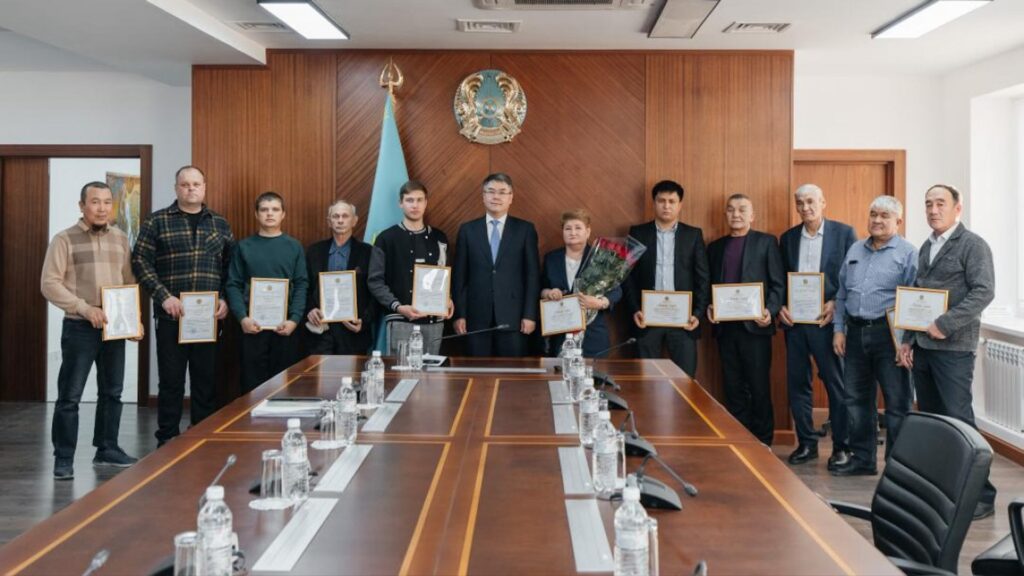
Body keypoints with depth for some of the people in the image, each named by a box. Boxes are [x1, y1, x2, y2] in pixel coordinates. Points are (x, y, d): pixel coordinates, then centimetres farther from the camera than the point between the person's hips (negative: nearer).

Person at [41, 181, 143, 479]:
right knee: (70, 395, -1)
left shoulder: (120, 239, 10)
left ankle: (107, 450, 25)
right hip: (79, 328, -5)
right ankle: (63, 458, 8)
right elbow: (49, 283, -10)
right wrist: (84, 308, -19)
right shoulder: (65, 239, -4)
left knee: (112, 392, 12)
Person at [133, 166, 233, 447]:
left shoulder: (220, 224, 11)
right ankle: (167, 442, 15)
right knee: (171, 382, 4)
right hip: (171, 316, -2)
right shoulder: (157, 221, 2)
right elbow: (140, 262, -3)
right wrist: (164, 296, -13)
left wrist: (226, 299, -2)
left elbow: (231, 266, 12)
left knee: (206, 382, 7)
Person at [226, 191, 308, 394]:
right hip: (253, 325, 0)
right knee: (252, 382, 2)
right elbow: (234, 285, 3)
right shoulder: (244, 247, 8)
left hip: (284, 326, 0)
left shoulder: (294, 247, 8)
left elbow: (302, 285, 2)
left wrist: (294, 320, -11)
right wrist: (242, 317, -12)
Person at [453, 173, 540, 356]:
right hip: (477, 317, 1)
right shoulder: (467, 230, 8)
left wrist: (530, 315, -4)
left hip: (513, 317, -1)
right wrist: (459, 314, 1)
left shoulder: (525, 229, 5)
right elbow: (459, 276, 7)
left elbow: (533, 275, 3)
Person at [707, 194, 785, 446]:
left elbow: (778, 283, 0)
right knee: (733, 388, 7)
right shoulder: (715, 247, 16)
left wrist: (770, 311, -16)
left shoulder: (766, 242, 5)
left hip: (755, 325, -4)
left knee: (759, 387, 0)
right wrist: (709, 307, -3)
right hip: (725, 327, 4)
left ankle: (762, 442, 10)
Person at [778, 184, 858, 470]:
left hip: (827, 320, -4)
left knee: (837, 384, 1)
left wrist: (836, 304, -14)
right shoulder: (788, 238, 12)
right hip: (794, 320, 4)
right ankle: (806, 443, 17)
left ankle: (841, 446, 11)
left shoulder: (844, 232, 0)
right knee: (797, 384, 7)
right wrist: (780, 307, -3)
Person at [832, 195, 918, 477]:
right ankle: (862, 459, 22)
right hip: (855, 332, 6)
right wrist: (838, 329, 8)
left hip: (888, 334, -6)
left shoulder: (907, 253, -4)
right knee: (857, 399, 11)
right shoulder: (855, 250, 14)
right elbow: (841, 294, 16)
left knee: (897, 402, 1)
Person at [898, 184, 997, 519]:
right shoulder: (926, 247, 16)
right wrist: (908, 340, 13)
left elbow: (984, 291, -16)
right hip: (922, 347, 7)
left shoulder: (972, 245, -5)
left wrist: (945, 325, -21)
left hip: (953, 348, -7)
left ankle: (981, 495, 1)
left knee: (958, 421, -8)